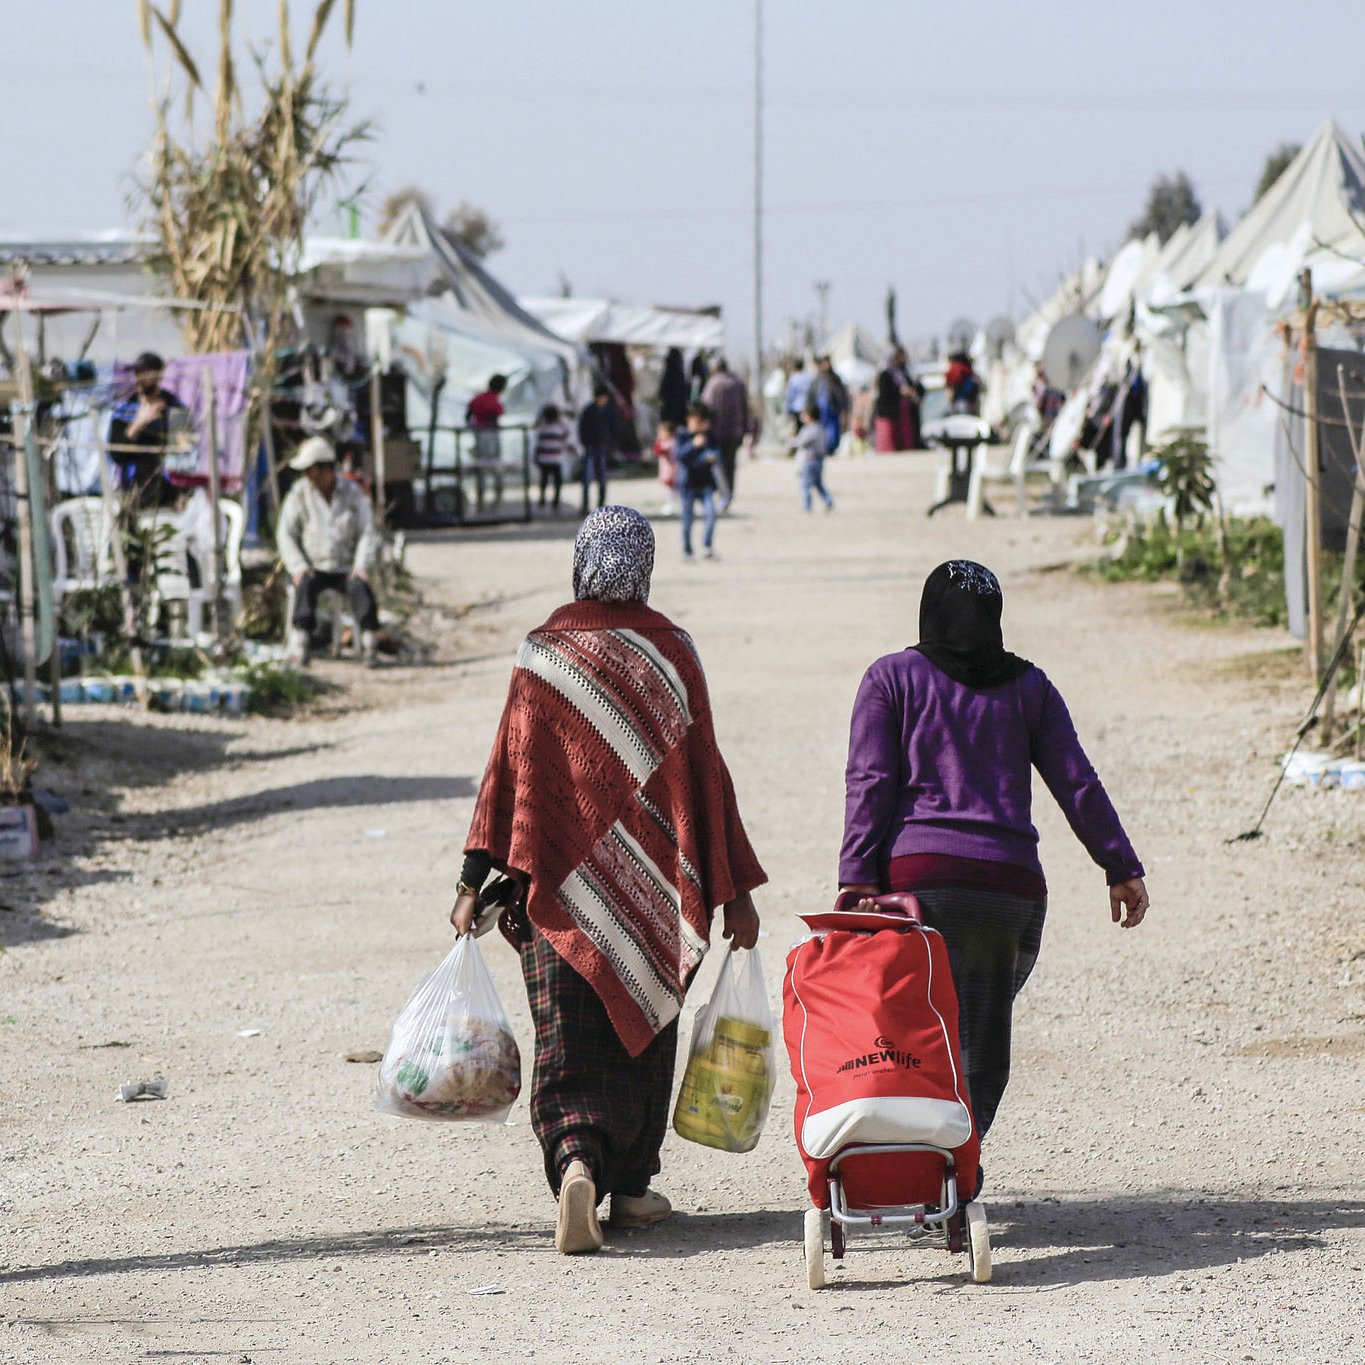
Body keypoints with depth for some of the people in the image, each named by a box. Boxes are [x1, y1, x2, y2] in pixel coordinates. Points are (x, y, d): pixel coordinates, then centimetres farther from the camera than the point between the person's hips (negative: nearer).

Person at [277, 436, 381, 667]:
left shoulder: (353, 492, 3)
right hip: (313, 567, 0)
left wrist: (362, 566, -14)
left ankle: (370, 647, -34)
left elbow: (367, 533, 2)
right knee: (306, 585, -34)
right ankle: (299, 646, -42)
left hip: (346, 568, 0)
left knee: (360, 586, -31)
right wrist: (298, 567, -15)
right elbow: (285, 534, 0)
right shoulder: (300, 493, 1)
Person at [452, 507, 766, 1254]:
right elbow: (703, 774, -3)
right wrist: (733, 891, 2)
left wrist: (474, 881, -1)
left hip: (559, 884, 0)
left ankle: (576, 1162, -25)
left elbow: (508, 770, -4)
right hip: (653, 884, 0)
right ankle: (629, 1187, 21)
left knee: (568, 1042, 0)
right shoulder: (669, 652, -4)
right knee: (642, 1026, 16)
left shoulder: (542, 653, -3)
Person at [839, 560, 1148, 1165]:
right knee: (985, 1045, 9)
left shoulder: (892, 678, 7)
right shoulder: (1029, 686, 14)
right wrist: (1122, 868, 15)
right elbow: (1077, 785, 11)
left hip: (917, 872, -2)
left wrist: (857, 880, -4)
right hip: (1012, 882, 2)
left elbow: (870, 783, -1)